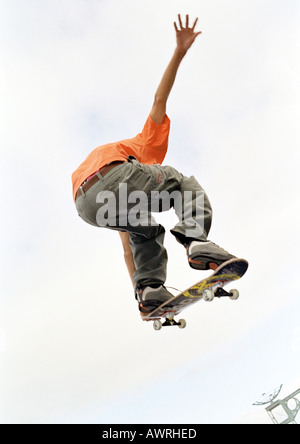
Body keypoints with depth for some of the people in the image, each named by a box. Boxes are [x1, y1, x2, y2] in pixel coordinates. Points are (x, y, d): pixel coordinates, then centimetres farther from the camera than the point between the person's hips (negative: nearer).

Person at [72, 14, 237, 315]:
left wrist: (137, 289, 45)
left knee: (145, 232, 32)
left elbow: (127, 250, 43)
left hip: (87, 205, 7)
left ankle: (149, 289, 8)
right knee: (187, 186, 16)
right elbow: (160, 100, 26)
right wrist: (180, 52, 26)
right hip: (114, 174, -7)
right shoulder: (150, 143, 35)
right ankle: (196, 240, -13)